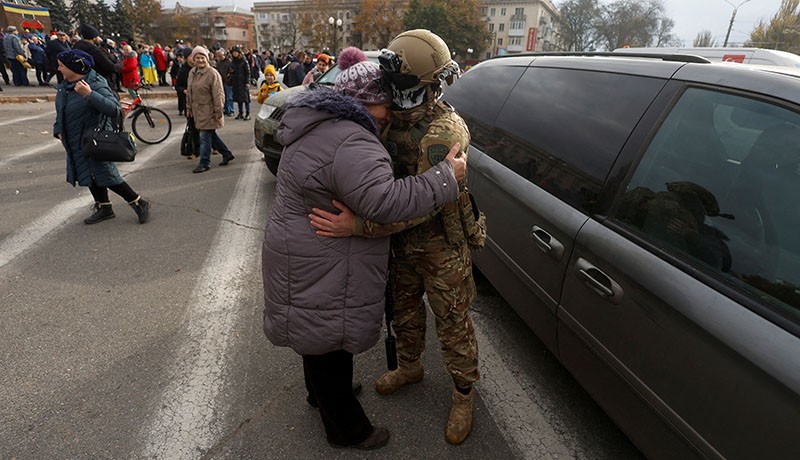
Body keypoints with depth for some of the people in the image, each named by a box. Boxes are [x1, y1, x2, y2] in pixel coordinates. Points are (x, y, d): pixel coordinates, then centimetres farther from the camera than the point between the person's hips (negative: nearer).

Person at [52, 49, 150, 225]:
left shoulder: (96, 84, -19)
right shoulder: (64, 86, 6)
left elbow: (115, 109, -33)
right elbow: (61, 111, 20)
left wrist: (89, 95, -38)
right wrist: (58, 130, 8)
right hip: (76, 144, 8)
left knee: (107, 177, -5)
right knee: (91, 177, 14)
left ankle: (139, 204, 7)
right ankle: (104, 208, 28)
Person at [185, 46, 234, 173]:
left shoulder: (212, 73, -13)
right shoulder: (192, 72, 11)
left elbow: (218, 95, -16)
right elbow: (189, 92, 18)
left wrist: (218, 112, -18)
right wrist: (189, 108, 17)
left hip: (208, 111, -8)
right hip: (198, 110, 8)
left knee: (205, 137, -4)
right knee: (211, 135, 15)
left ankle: (204, 163, 6)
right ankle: (227, 154, 29)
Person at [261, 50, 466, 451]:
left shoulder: (320, 125, 8)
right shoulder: (351, 144, -27)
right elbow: (385, 201, -36)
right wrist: (445, 177, -28)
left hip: (308, 258, 10)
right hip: (321, 271, -10)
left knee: (320, 334, 28)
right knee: (330, 340, 7)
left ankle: (321, 392, 52)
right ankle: (346, 429, 28)